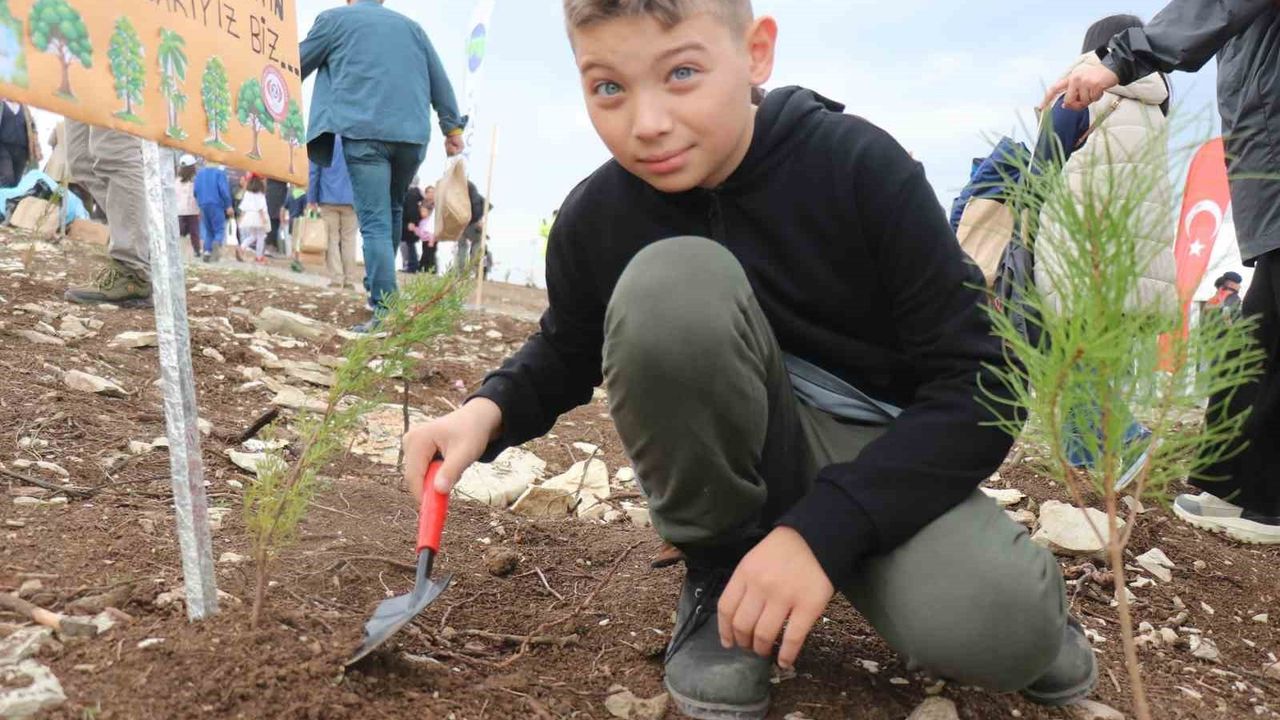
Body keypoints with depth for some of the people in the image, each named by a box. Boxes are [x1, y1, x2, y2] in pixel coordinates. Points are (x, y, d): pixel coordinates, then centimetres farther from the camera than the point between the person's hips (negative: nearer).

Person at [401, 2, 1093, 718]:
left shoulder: (858, 165, -18)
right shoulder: (595, 217, -9)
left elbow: (978, 380, -18)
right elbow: (566, 354, 11)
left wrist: (822, 527, -28)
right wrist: (491, 409, -12)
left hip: (880, 453, -2)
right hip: (737, 463, 3)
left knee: (994, 630, -33)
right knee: (670, 281, -28)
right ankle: (722, 574, -8)